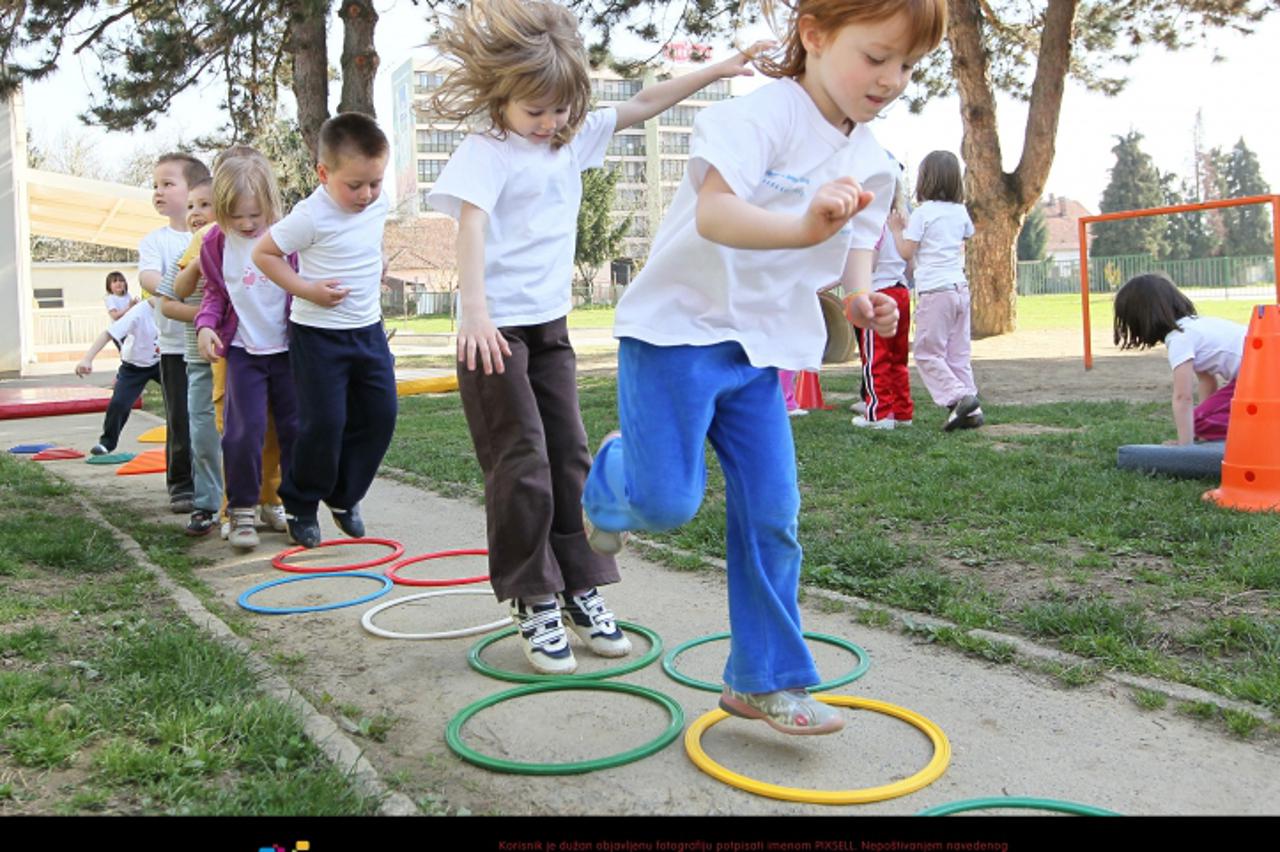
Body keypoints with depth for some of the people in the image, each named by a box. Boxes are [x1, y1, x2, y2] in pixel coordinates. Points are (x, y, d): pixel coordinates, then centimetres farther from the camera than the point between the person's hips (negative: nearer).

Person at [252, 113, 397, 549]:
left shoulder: (378, 204, 1)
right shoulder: (311, 216, -19)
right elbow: (263, 253, -13)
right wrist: (307, 289, -19)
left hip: (369, 329, 6)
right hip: (319, 334, -6)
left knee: (380, 416, 6)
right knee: (324, 423, -4)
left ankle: (345, 497, 24)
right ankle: (300, 505, 18)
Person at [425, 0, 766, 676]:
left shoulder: (573, 138, 11)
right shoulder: (486, 152, -10)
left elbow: (639, 107, 18)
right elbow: (471, 227, -24)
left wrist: (717, 70, 18)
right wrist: (474, 310, -39)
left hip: (551, 325, 7)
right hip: (495, 330, -7)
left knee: (569, 457, 9)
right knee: (521, 467, -5)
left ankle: (580, 589, 19)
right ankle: (534, 603, 8)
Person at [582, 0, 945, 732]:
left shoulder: (872, 162, 6)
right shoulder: (762, 116, -18)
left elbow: (856, 245, 17)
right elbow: (714, 213, -33)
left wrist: (862, 296, -5)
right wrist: (804, 226, -51)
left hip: (760, 347, 7)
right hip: (678, 329, -6)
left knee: (772, 518, 5)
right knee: (668, 502, -10)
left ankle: (765, 680, 19)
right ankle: (613, 477, 28)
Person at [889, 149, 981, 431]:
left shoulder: (923, 213, -8)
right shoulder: (961, 212, 11)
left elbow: (906, 252, -9)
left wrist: (896, 228, 9)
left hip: (934, 290, -7)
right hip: (960, 287, 7)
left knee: (927, 354, 0)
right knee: (958, 353, 11)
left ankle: (958, 397, -15)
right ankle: (971, 410, 9)